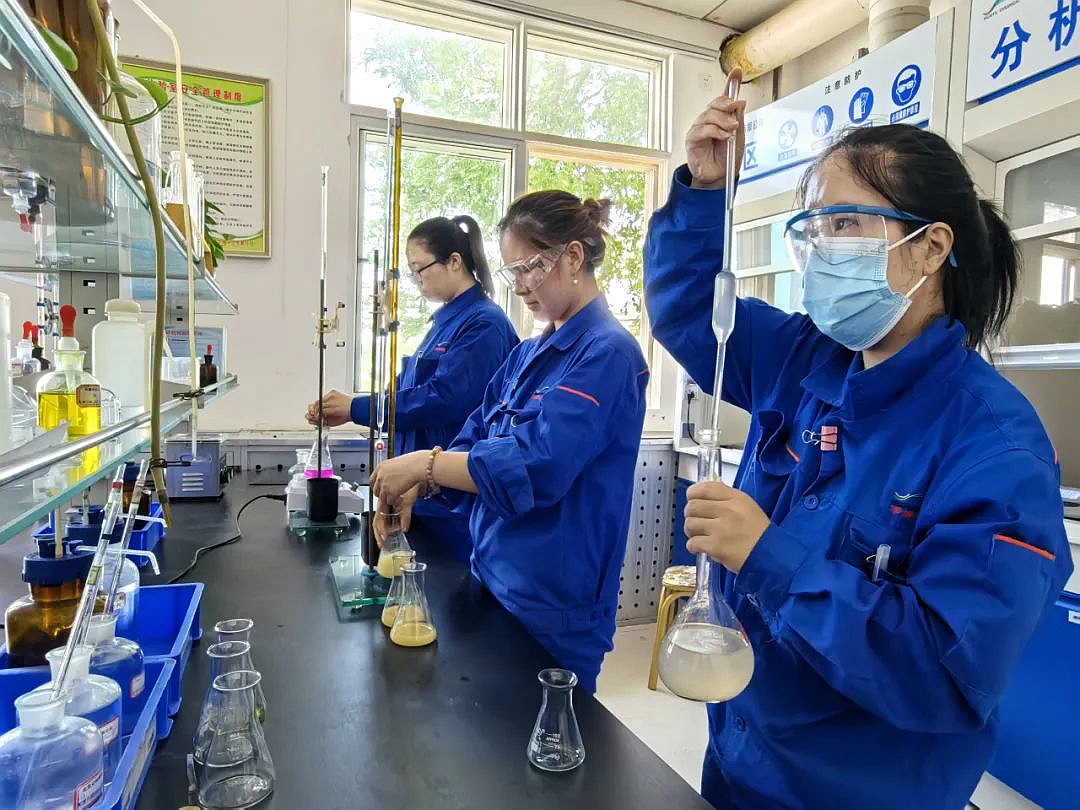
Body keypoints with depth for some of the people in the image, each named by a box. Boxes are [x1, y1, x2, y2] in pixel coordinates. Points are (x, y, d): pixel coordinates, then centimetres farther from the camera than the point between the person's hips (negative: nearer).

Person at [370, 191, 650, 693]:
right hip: (494, 582, 8)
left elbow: (536, 467, -26)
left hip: (554, 611, -8)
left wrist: (423, 464, -20)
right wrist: (416, 487, -7)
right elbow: (475, 440, 9)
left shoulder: (607, 354, -17)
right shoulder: (528, 354, 9)